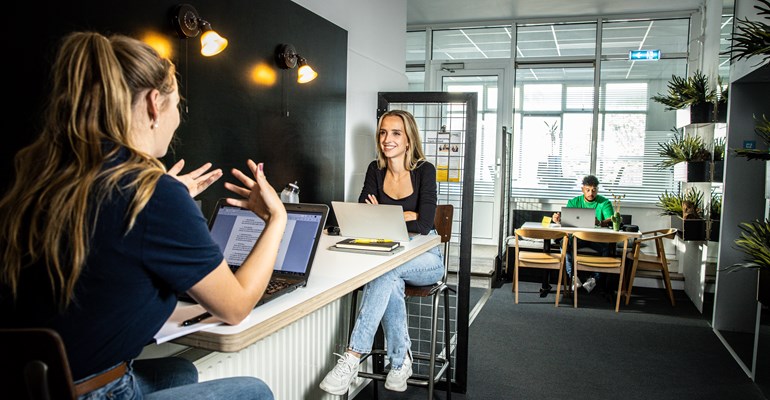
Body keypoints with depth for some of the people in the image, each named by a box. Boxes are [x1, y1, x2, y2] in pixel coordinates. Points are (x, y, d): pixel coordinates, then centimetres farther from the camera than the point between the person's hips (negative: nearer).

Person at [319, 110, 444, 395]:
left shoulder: (424, 170, -7)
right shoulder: (375, 170, 6)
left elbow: (424, 224, -18)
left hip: (424, 258, -2)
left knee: (386, 270, -34)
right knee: (391, 284, -34)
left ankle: (353, 357, -34)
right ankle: (400, 361, -19)